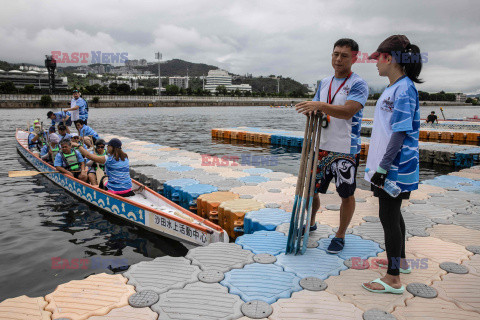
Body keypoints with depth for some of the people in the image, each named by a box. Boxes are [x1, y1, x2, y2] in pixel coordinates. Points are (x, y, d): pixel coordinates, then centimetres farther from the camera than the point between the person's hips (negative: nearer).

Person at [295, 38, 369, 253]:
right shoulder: (324, 83, 13)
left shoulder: (358, 84, -8)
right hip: (322, 147, 6)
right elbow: (315, 108, 18)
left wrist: (320, 105, -33)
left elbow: (348, 111, -23)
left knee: (346, 194, 5)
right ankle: (310, 223, 36)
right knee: (310, 189, 12)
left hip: (346, 150, -5)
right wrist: (312, 111, -6)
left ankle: (340, 236, 22)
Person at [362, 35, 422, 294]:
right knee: (392, 214, 20)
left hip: (395, 167, -10)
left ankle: (393, 279, 11)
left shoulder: (404, 89, -17)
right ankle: (400, 261, 39)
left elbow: (400, 134, -22)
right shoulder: (393, 88, 12)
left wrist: (383, 167, -22)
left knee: (388, 216, -2)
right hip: (390, 166, 10)